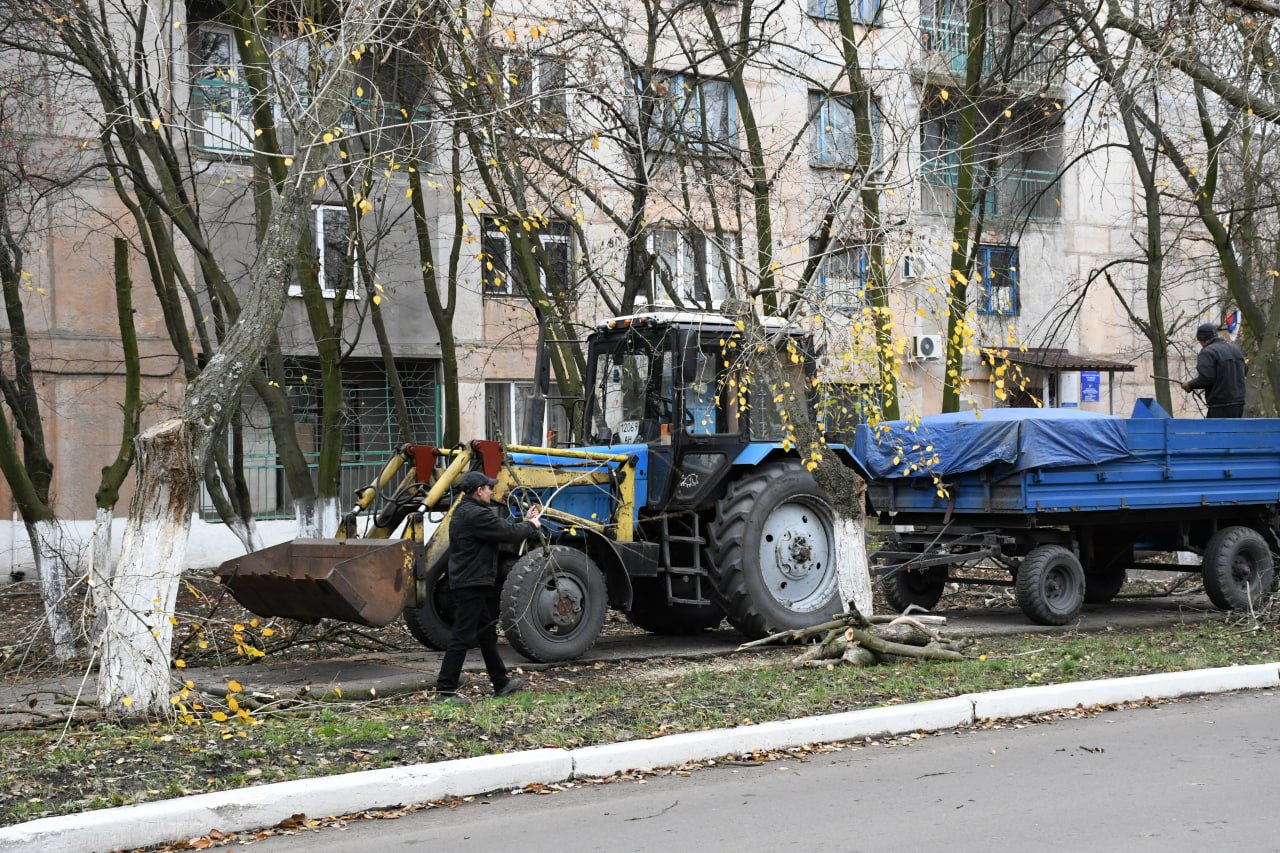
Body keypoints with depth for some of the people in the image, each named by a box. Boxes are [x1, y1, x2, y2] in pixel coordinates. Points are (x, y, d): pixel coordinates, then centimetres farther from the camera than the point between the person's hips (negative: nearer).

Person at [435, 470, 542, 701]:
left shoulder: (465, 511, 14)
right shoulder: (475, 515, -20)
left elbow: (500, 526, 17)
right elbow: (507, 532, -17)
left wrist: (525, 521, 17)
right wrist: (531, 526, 1)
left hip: (469, 581, 11)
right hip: (472, 584, -11)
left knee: (487, 634, 19)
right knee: (463, 637, -7)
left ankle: (501, 683, 29)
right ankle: (445, 689, -4)